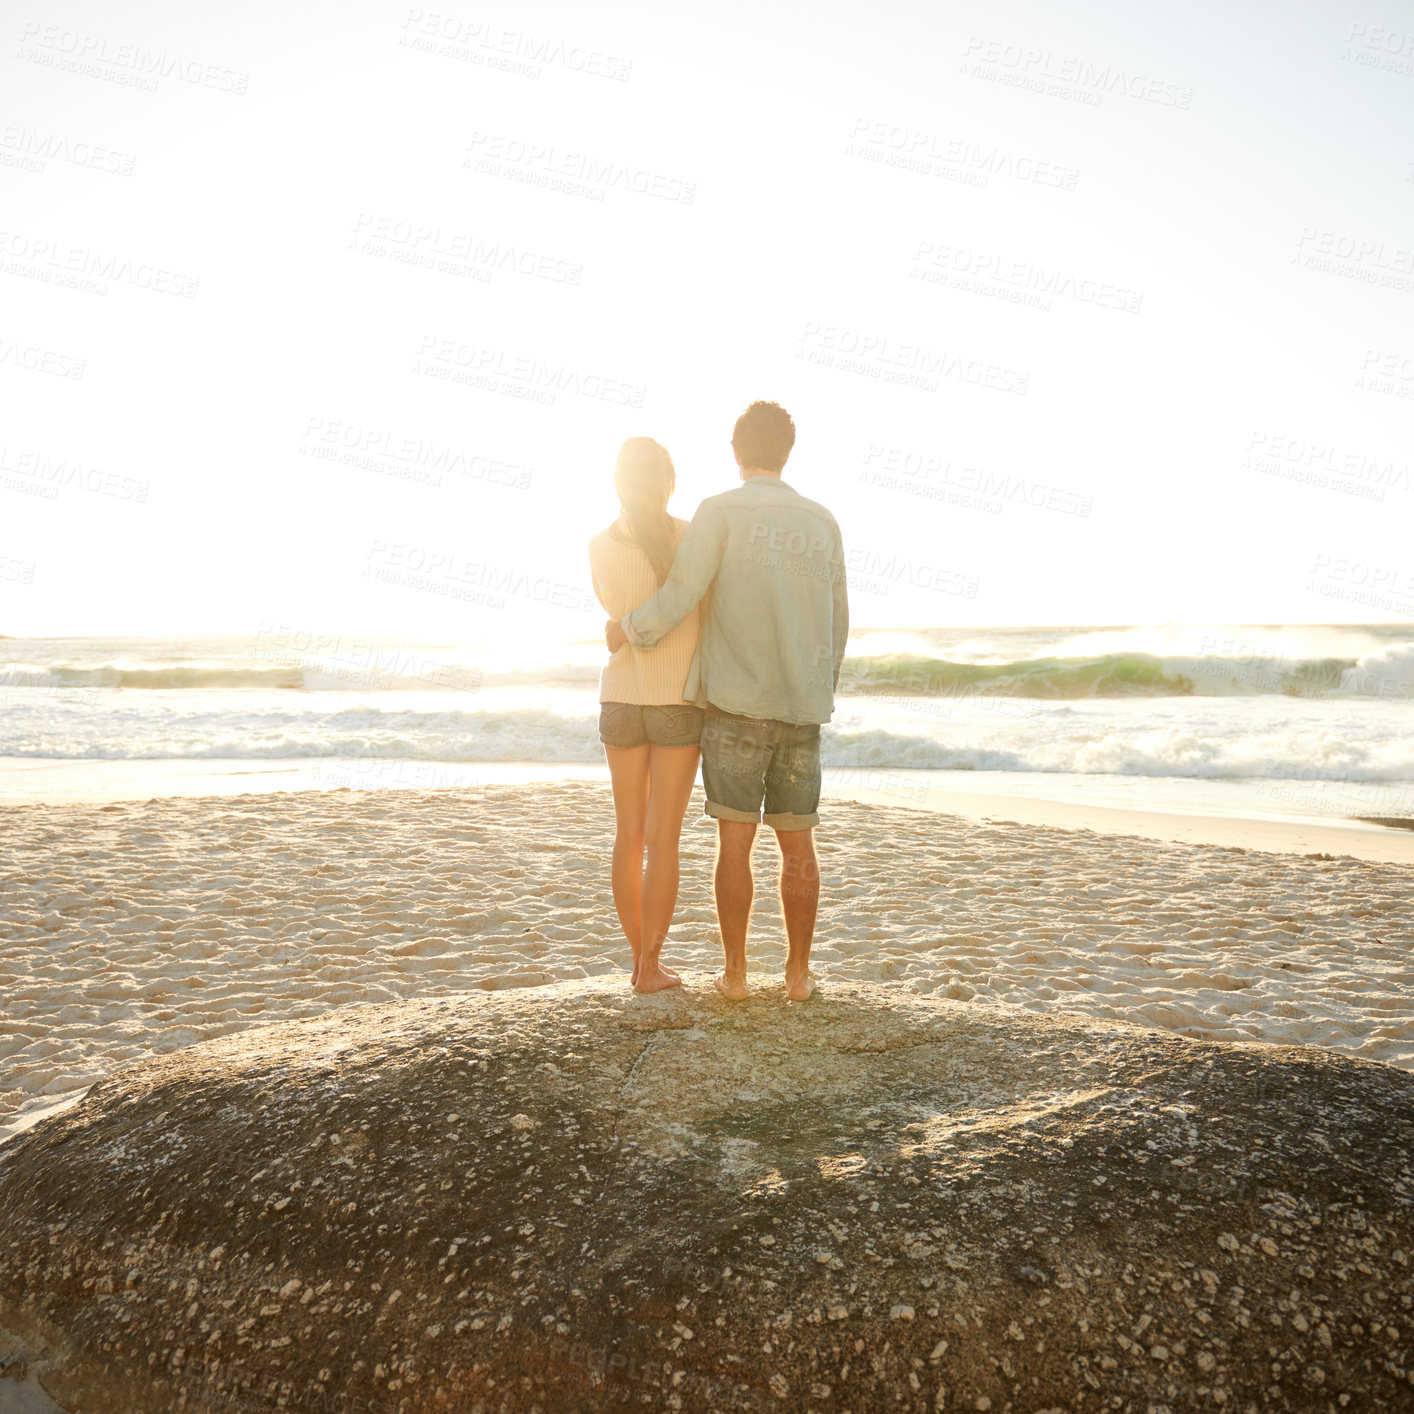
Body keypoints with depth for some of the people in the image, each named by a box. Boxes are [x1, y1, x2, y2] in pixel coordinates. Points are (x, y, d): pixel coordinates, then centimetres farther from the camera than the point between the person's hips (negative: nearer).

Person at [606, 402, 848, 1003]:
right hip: (801, 708, 4)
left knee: (735, 841, 3)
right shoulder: (822, 522, 9)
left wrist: (625, 630, 8)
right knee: (797, 844, 9)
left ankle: (734, 971, 6)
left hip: (736, 704, -3)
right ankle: (799, 972, 11)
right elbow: (836, 627, 12)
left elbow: (675, 603, -13)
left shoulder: (719, 512, -6)